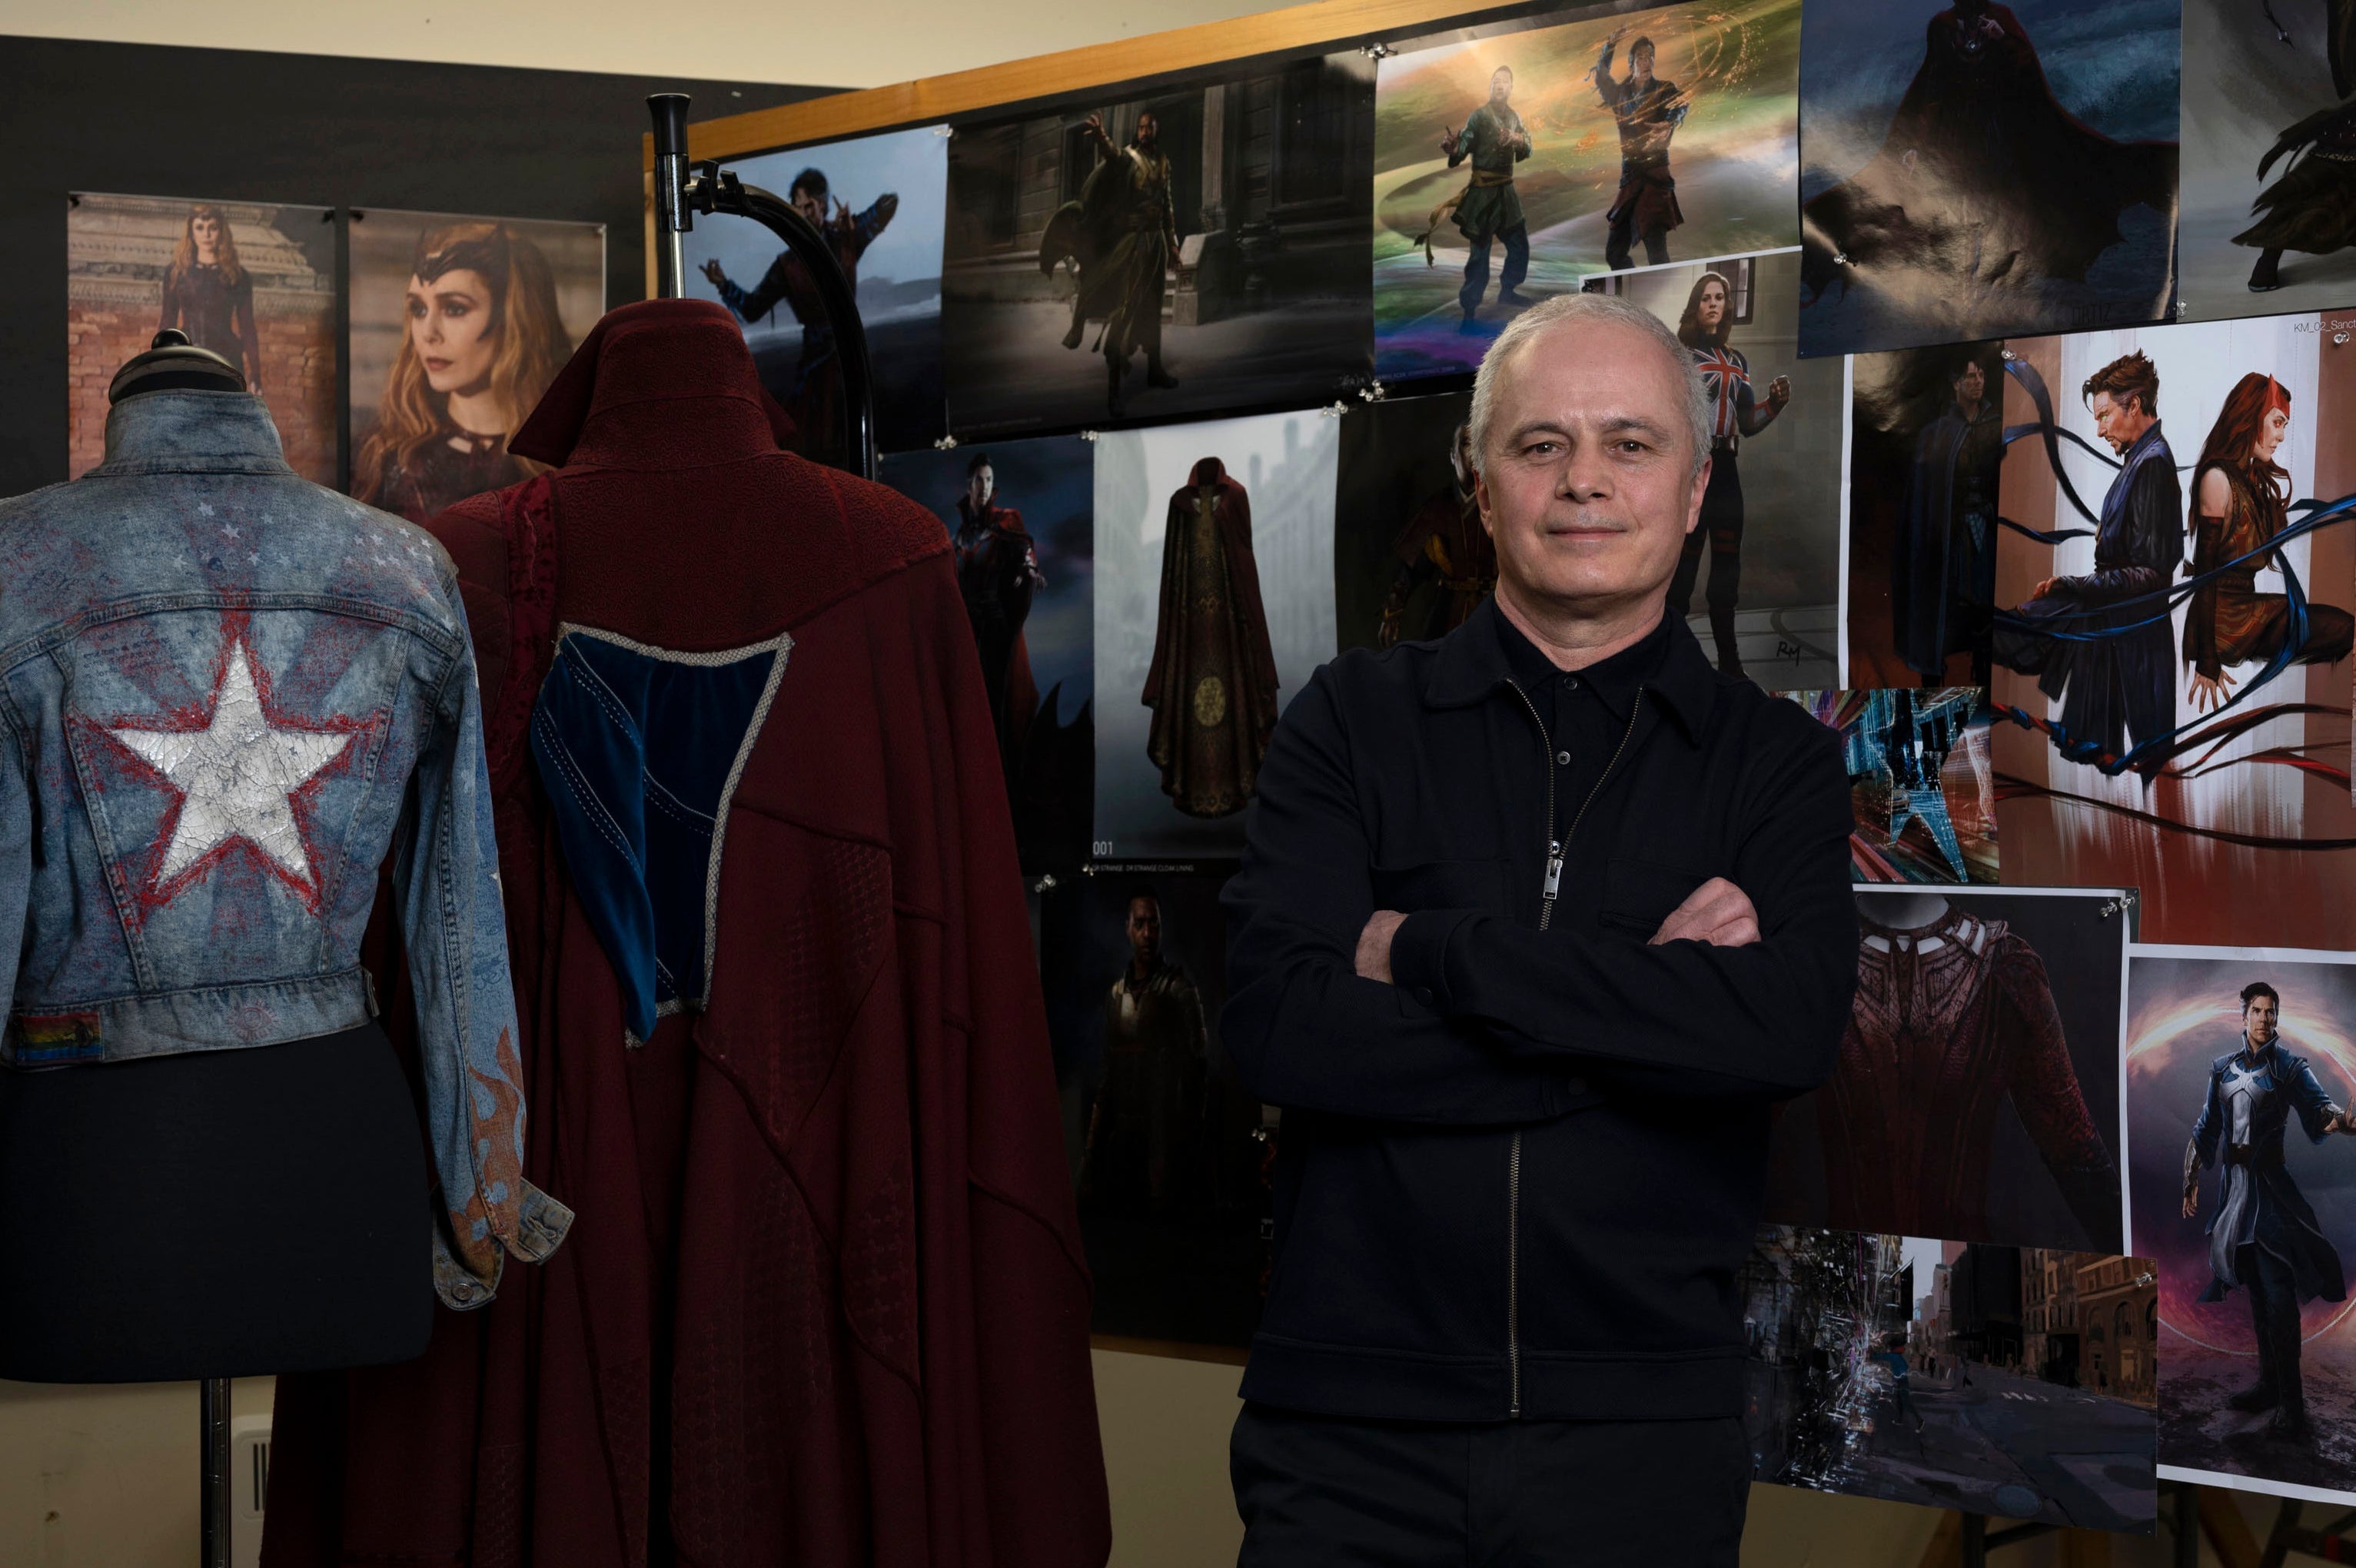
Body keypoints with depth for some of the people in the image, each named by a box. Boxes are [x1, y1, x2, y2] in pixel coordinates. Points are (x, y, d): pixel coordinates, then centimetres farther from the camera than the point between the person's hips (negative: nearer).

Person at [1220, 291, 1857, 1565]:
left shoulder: (1774, 762, 6)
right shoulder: (1353, 721, 5)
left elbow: (1793, 1029, -14)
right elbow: (1276, 1029, -11)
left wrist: (1430, 949, -13)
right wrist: (1648, 1006, -12)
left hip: (1640, 1438, 0)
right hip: (1352, 1424, 0)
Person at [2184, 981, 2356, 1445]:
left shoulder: (2289, 1068, -2)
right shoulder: (2223, 1069, 11)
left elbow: (2317, 1102, -18)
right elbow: (2205, 1128, 16)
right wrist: (2191, 1182, 13)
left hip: (2269, 1185, -5)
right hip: (2234, 1182, 5)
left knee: (2278, 1293, -12)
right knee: (2256, 1289, 11)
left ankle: (2290, 1403, -10)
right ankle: (2269, 1382, 19)